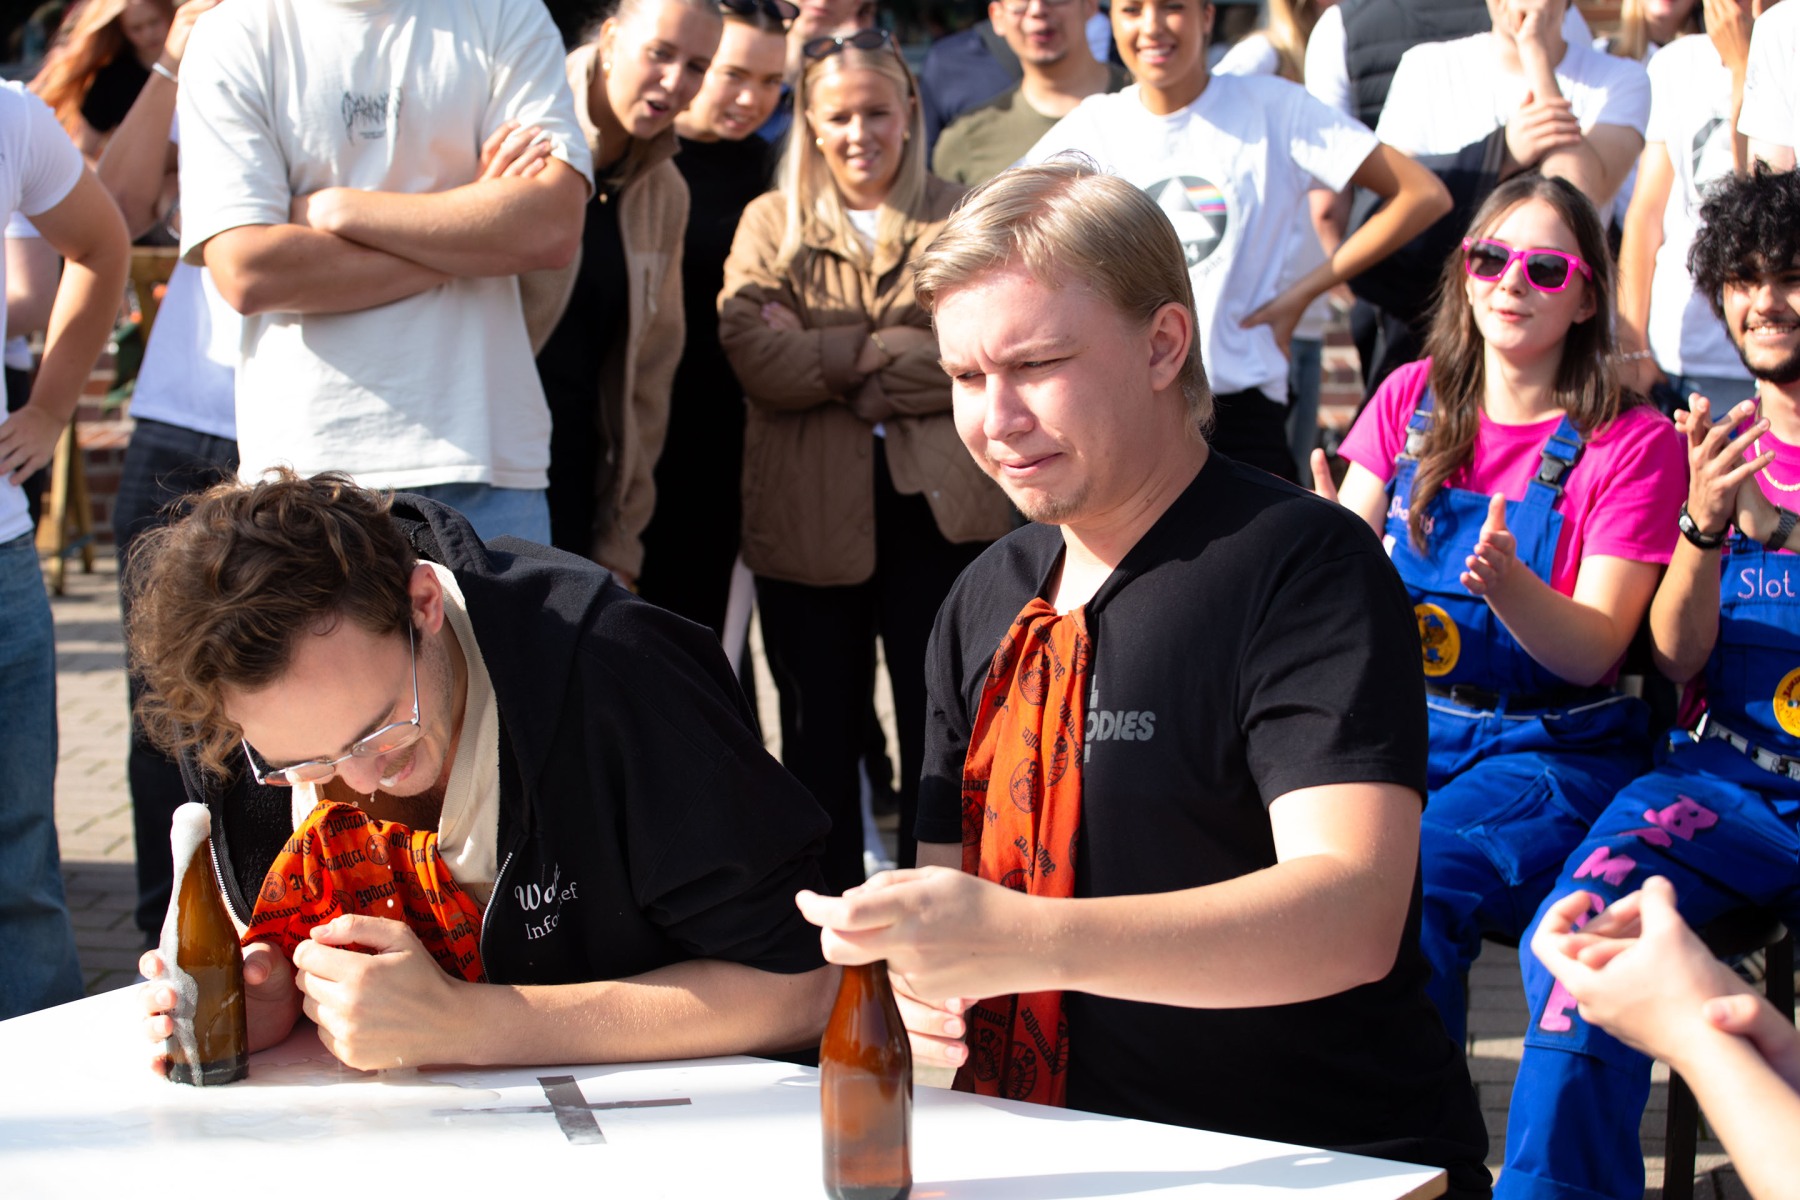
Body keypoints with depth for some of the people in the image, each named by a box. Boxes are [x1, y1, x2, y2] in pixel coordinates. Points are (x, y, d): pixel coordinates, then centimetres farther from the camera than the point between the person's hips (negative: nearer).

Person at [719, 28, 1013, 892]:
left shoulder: (959, 219, 7)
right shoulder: (771, 222, 10)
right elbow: (754, 353, -7)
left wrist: (824, 355, -12)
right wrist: (894, 351, -11)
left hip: (936, 510, -1)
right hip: (809, 515, 1)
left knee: (938, 727, 4)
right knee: (820, 730, 10)